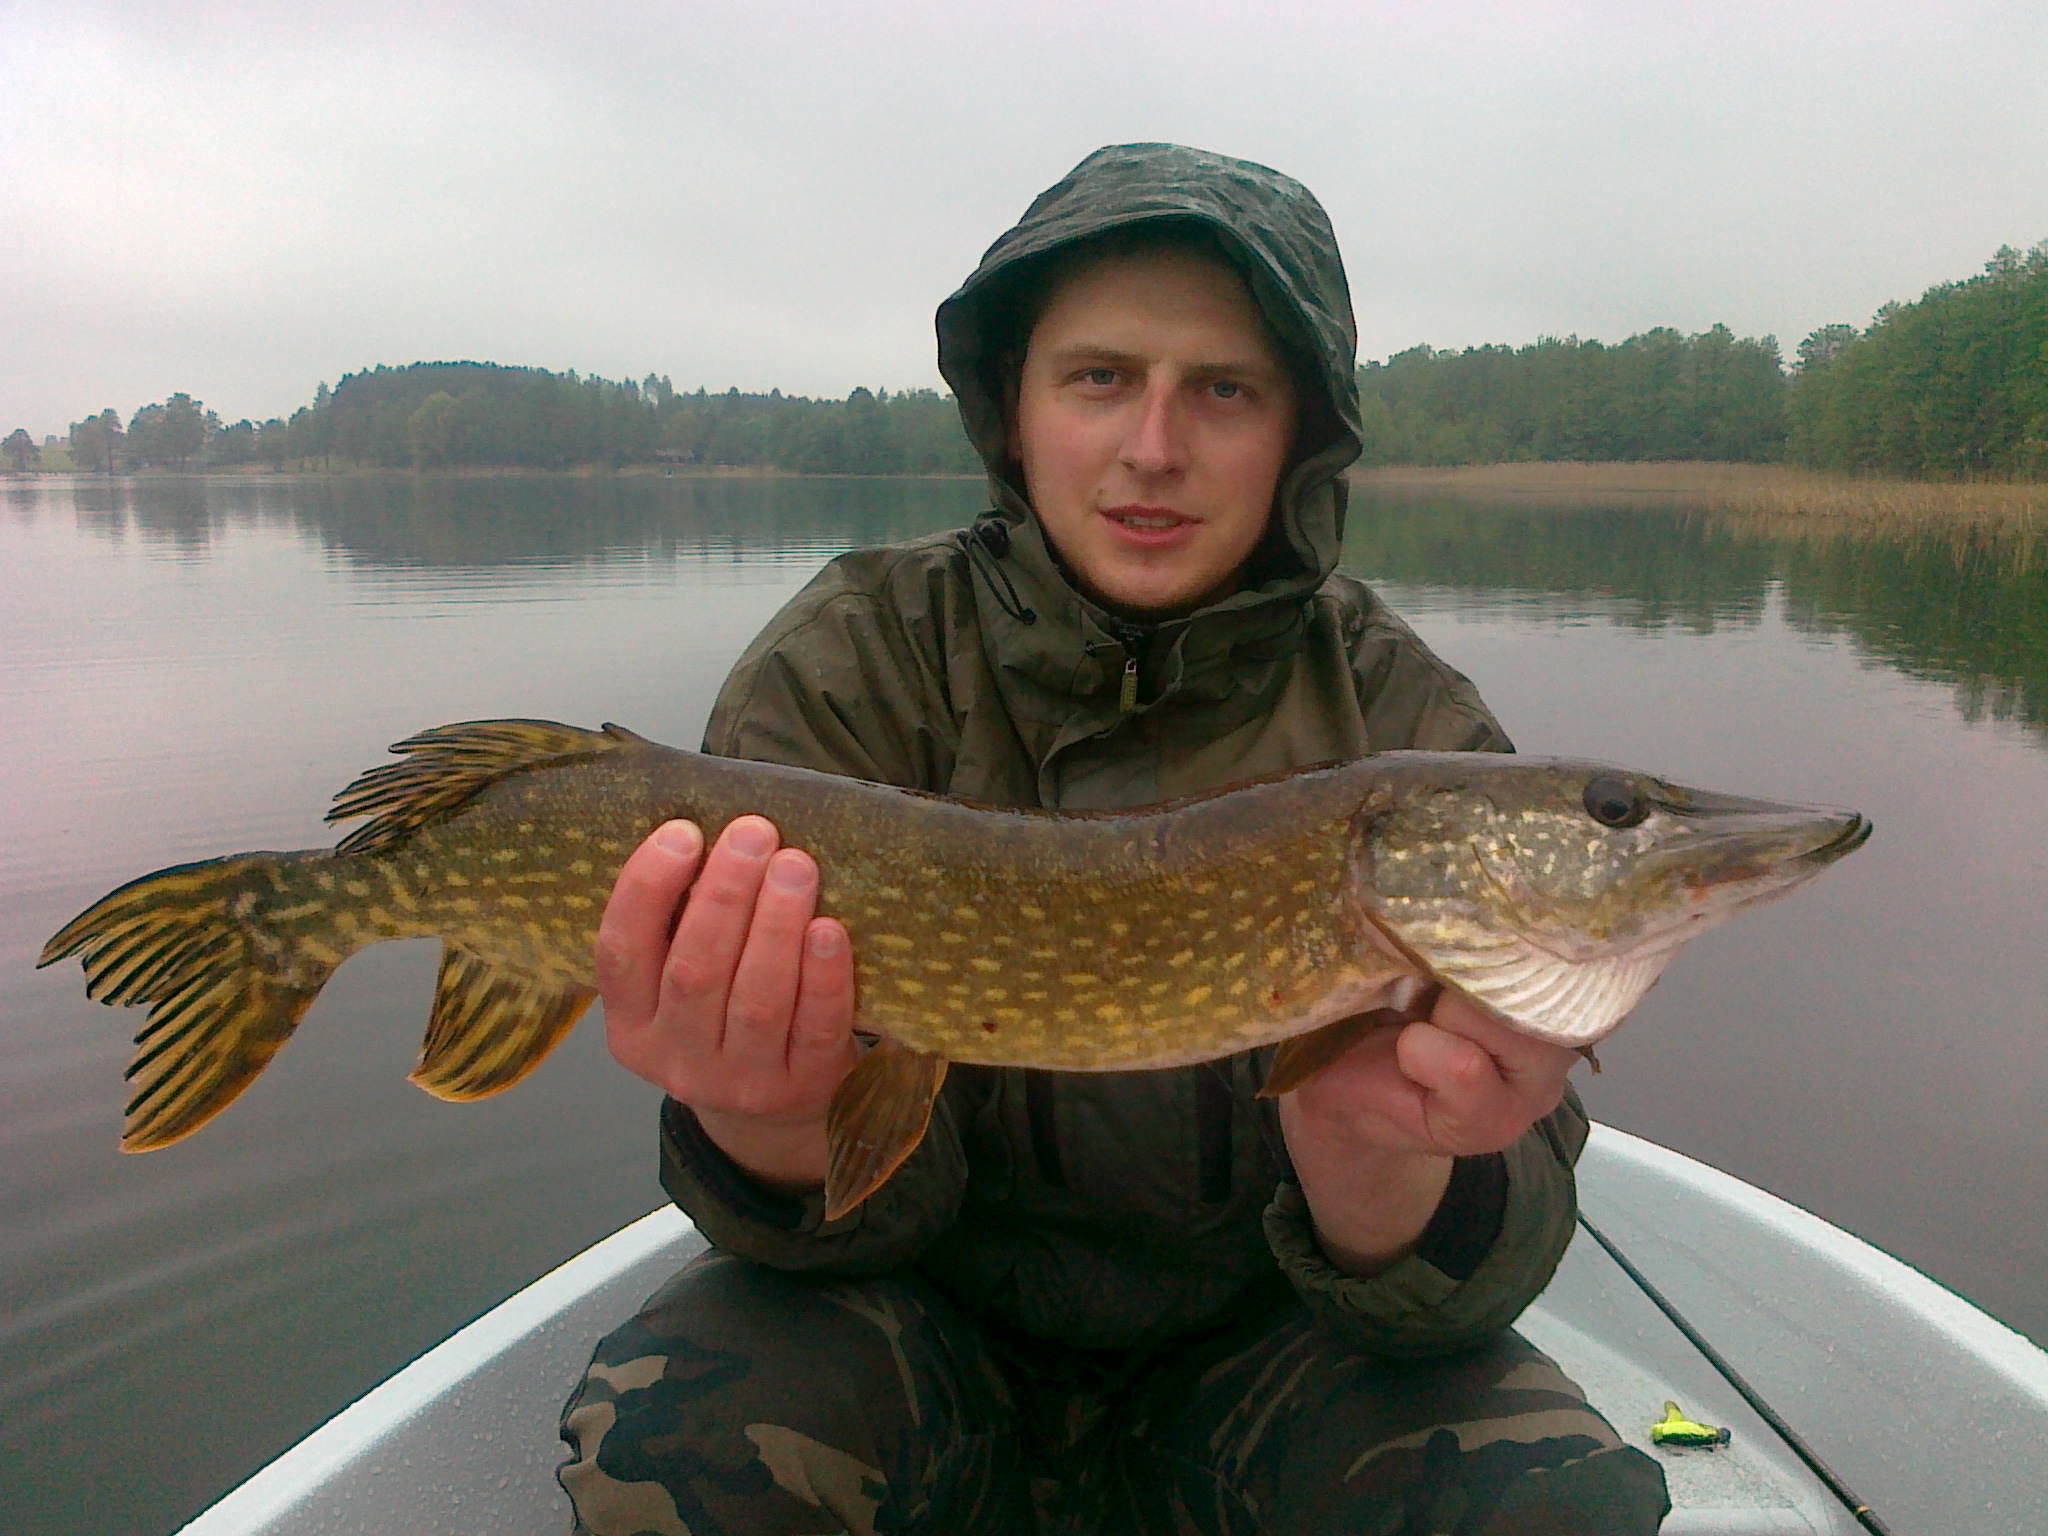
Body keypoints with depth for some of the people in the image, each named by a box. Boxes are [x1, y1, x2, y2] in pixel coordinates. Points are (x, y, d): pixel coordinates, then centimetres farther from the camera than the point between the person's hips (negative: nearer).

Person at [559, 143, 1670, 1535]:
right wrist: (770, 1122, -38)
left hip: (1251, 1340, 1)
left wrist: (1371, 1171, -39)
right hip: (933, 1322, 0)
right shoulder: (847, 671, -12)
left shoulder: (1412, 730, -12)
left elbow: (1497, 1249, -16)